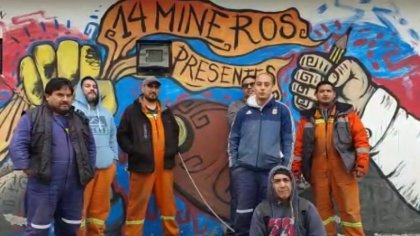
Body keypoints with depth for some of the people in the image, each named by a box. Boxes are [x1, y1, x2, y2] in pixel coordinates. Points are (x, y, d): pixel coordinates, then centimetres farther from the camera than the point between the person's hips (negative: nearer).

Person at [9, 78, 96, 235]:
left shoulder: (79, 119, 12)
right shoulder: (32, 117, -4)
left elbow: (90, 146, 20)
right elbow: (17, 145, -8)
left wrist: (89, 170, 12)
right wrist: (29, 170, -12)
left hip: (74, 185, 5)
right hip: (44, 184, -5)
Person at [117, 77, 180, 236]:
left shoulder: (166, 112, 15)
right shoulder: (132, 111, 0)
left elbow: (175, 133, 26)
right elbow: (122, 136, -2)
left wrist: (173, 150, 11)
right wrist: (135, 151, -13)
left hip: (165, 166, 5)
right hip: (142, 166, -4)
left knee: (168, 203, 12)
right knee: (137, 205, -1)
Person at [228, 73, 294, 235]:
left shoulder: (282, 110, 0)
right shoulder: (244, 111, 5)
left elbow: (288, 140, 2)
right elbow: (233, 139, 9)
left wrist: (285, 166, 0)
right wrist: (233, 163, 4)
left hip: (272, 169, 0)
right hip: (245, 169, 1)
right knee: (244, 210, 4)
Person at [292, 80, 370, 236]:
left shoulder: (346, 112, 5)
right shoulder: (307, 117, 10)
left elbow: (360, 137, -1)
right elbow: (300, 144, 9)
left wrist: (362, 163, -10)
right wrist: (296, 168, 5)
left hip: (342, 168, -2)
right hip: (318, 170, 2)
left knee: (349, 207, 2)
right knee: (322, 207, 9)